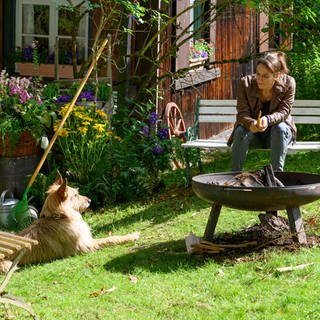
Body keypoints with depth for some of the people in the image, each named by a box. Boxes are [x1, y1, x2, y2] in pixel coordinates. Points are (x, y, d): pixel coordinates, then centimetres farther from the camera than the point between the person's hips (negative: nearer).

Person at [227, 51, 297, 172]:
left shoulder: (288, 83, -19)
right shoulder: (245, 83, -18)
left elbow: (284, 112, -19)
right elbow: (242, 113, -17)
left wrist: (267, 119, -43)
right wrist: (251, 123, -42)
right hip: (252, 130, 0)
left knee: (280, 128, -33)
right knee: (241, 131, -30)